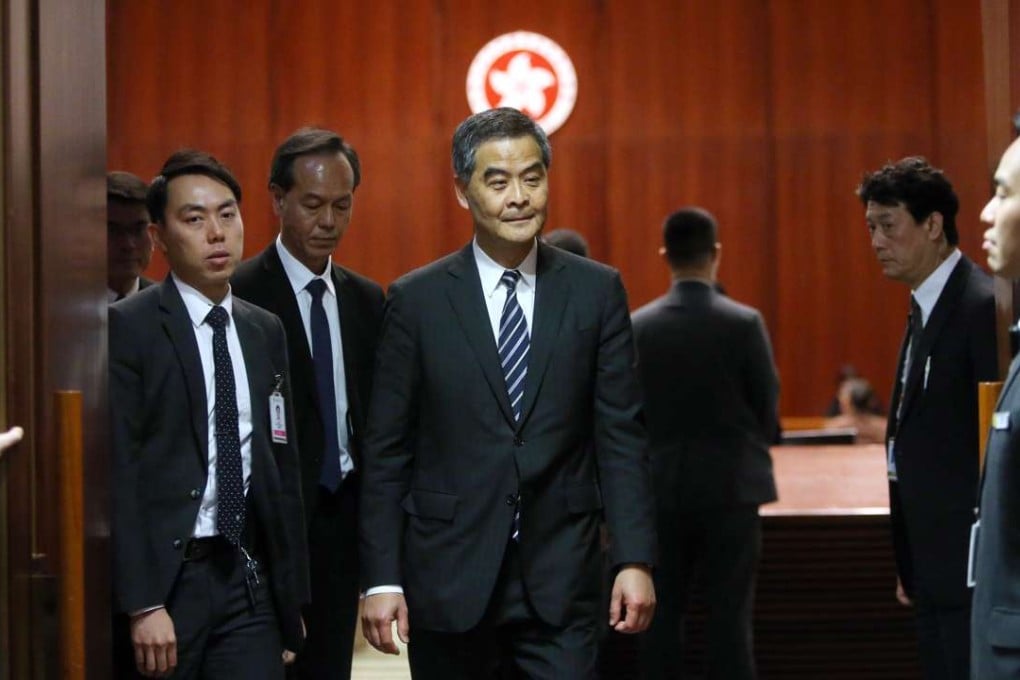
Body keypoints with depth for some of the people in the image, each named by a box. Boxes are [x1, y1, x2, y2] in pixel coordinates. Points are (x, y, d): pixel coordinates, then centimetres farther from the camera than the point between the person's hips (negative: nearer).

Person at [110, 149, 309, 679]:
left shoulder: (266, 331, 12)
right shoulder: (127, 327, -6)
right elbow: (119, 473, -10)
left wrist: (292, 596, 12)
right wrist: (142, 605, -16)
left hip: (249, 578, 4)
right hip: (166, 577, -4)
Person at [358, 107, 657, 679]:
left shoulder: (597, 292, 3)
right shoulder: (417, 300, 1)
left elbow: (622, 435, 2)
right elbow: (387, 451, 1)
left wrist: (635, 559, -5)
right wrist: (382, 579, -4)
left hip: (560, 582, 0)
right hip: (450, 579, 0)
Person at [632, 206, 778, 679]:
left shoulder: (637, 327, -3)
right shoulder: (744, 323, -9)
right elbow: (768, 408, -1)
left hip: (660, 490, 2)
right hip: (731, 487, -2)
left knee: (662, 616, 7)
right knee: (729, 617, 1)